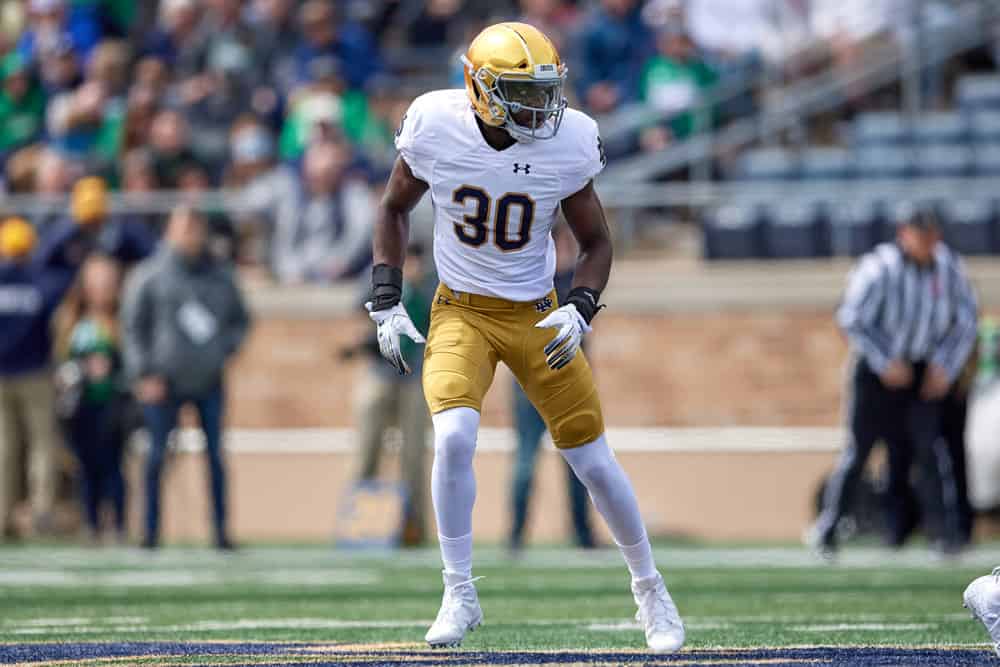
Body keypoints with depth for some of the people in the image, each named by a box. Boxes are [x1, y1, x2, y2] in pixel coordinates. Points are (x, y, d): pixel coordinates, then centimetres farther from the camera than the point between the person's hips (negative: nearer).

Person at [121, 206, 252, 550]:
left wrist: (226, 348, 1)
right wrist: (145, 375, -7)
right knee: (157, 455, -1)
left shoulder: (221, 276, 8)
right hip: (163, 381, -2)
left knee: (215, 455, 2)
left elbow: (240, 319, 19)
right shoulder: (149, 276, -1)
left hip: (209, 381, 3)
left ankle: (221, 531, 6)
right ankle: (151, 531, 5)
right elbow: (133, 328, -1)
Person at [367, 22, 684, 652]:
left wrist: (580, 311, -16)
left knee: (594, 462, 1)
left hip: (537, 316, 1)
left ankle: (650, 587, 26)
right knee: (455, 435, -25)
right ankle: (460, 595, -8)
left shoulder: (568, 143, -14)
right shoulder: (436, 127, -15)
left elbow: (597, 242, 1)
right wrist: (387, 303, -2)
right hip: (461, 312, -1)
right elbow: (395, 208, 4)